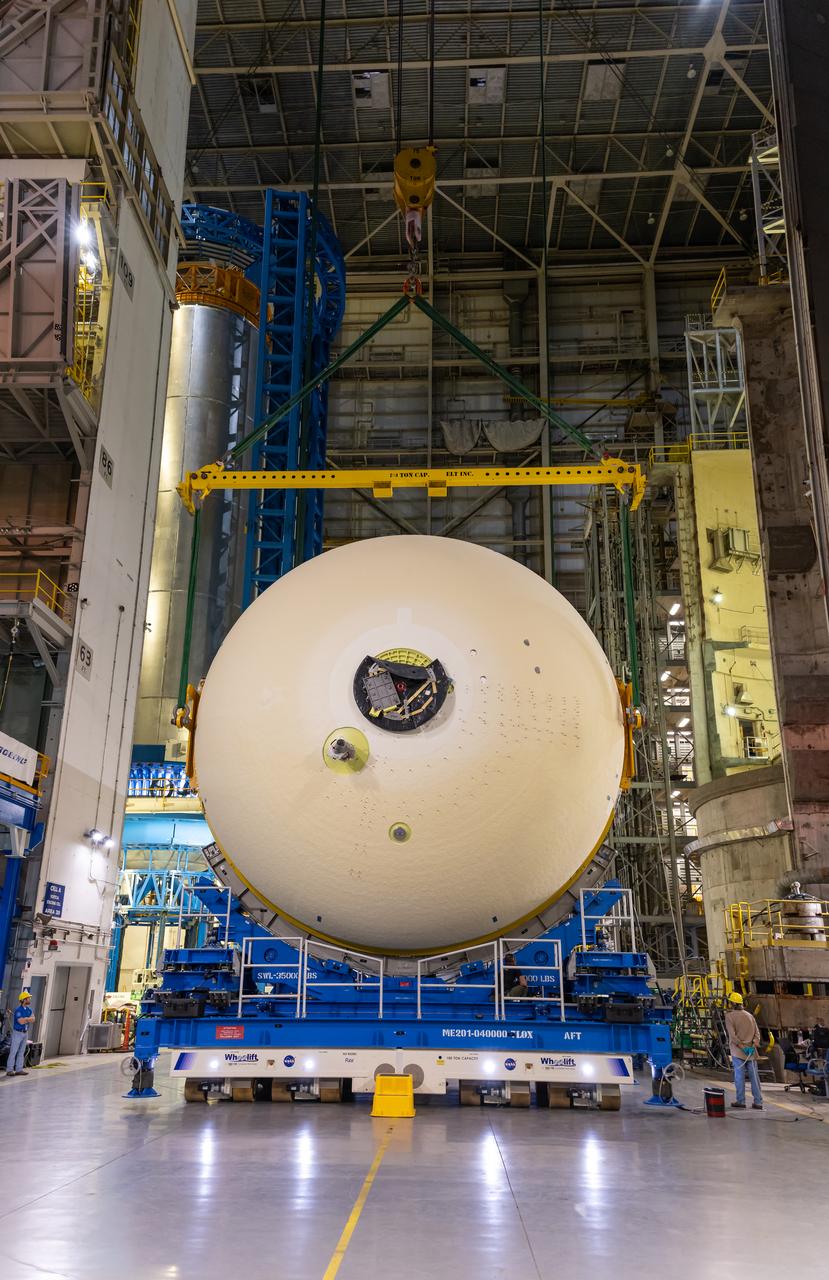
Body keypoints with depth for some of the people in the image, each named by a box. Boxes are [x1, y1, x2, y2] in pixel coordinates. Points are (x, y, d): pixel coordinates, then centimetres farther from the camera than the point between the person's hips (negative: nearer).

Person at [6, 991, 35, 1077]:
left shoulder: (28, 1009, 7)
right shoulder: (18, 1010, -16)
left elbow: (33, 1019, -3)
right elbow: (21, 1021, -24)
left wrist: (25, 1018, -17)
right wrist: (28, 1019, -10)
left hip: (25, 1033, 7)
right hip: (17, 1033, -7)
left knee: (21, 1052, 8)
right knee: (13, 1052, -4)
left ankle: (19, 1069, 11)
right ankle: (9, 1070, 0)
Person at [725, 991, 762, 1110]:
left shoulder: (729, 1016, -5)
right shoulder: (749, 1015, 12)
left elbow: (732, 1035, -15)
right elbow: (757, 1032, 5)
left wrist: (742, 1046, -15)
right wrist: (755, 1043, -7)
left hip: (738, 1051, -5)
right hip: (751, 1051, 5)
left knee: (739, 1076, 0)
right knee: (754, 1077, 7)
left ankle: (741, 1102, 3)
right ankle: (758, 1102, 8)